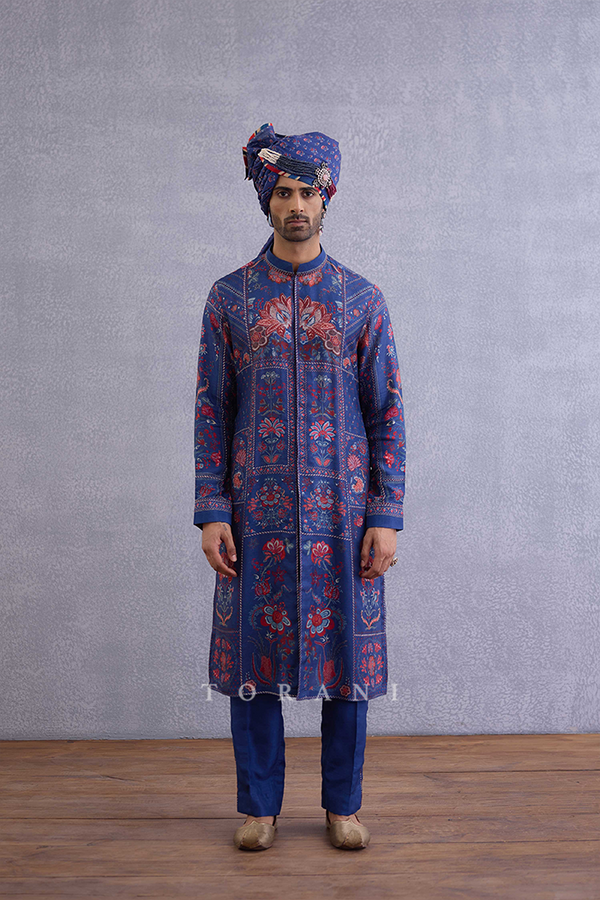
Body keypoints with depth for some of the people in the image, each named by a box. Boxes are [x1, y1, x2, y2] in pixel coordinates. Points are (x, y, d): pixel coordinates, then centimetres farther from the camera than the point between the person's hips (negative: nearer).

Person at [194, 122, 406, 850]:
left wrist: (386, 516, -4)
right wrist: (211, 512, -5)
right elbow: (211, 410, 3)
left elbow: (387, 413, 2)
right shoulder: (230, 297, 3)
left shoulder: (362, 299, 3)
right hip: (257, 512, 0)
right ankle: (259, 805, 23)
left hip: (343, 512, 0)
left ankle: (343, 804, 24)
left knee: (347, 655, 7)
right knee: (254, 656, 6)